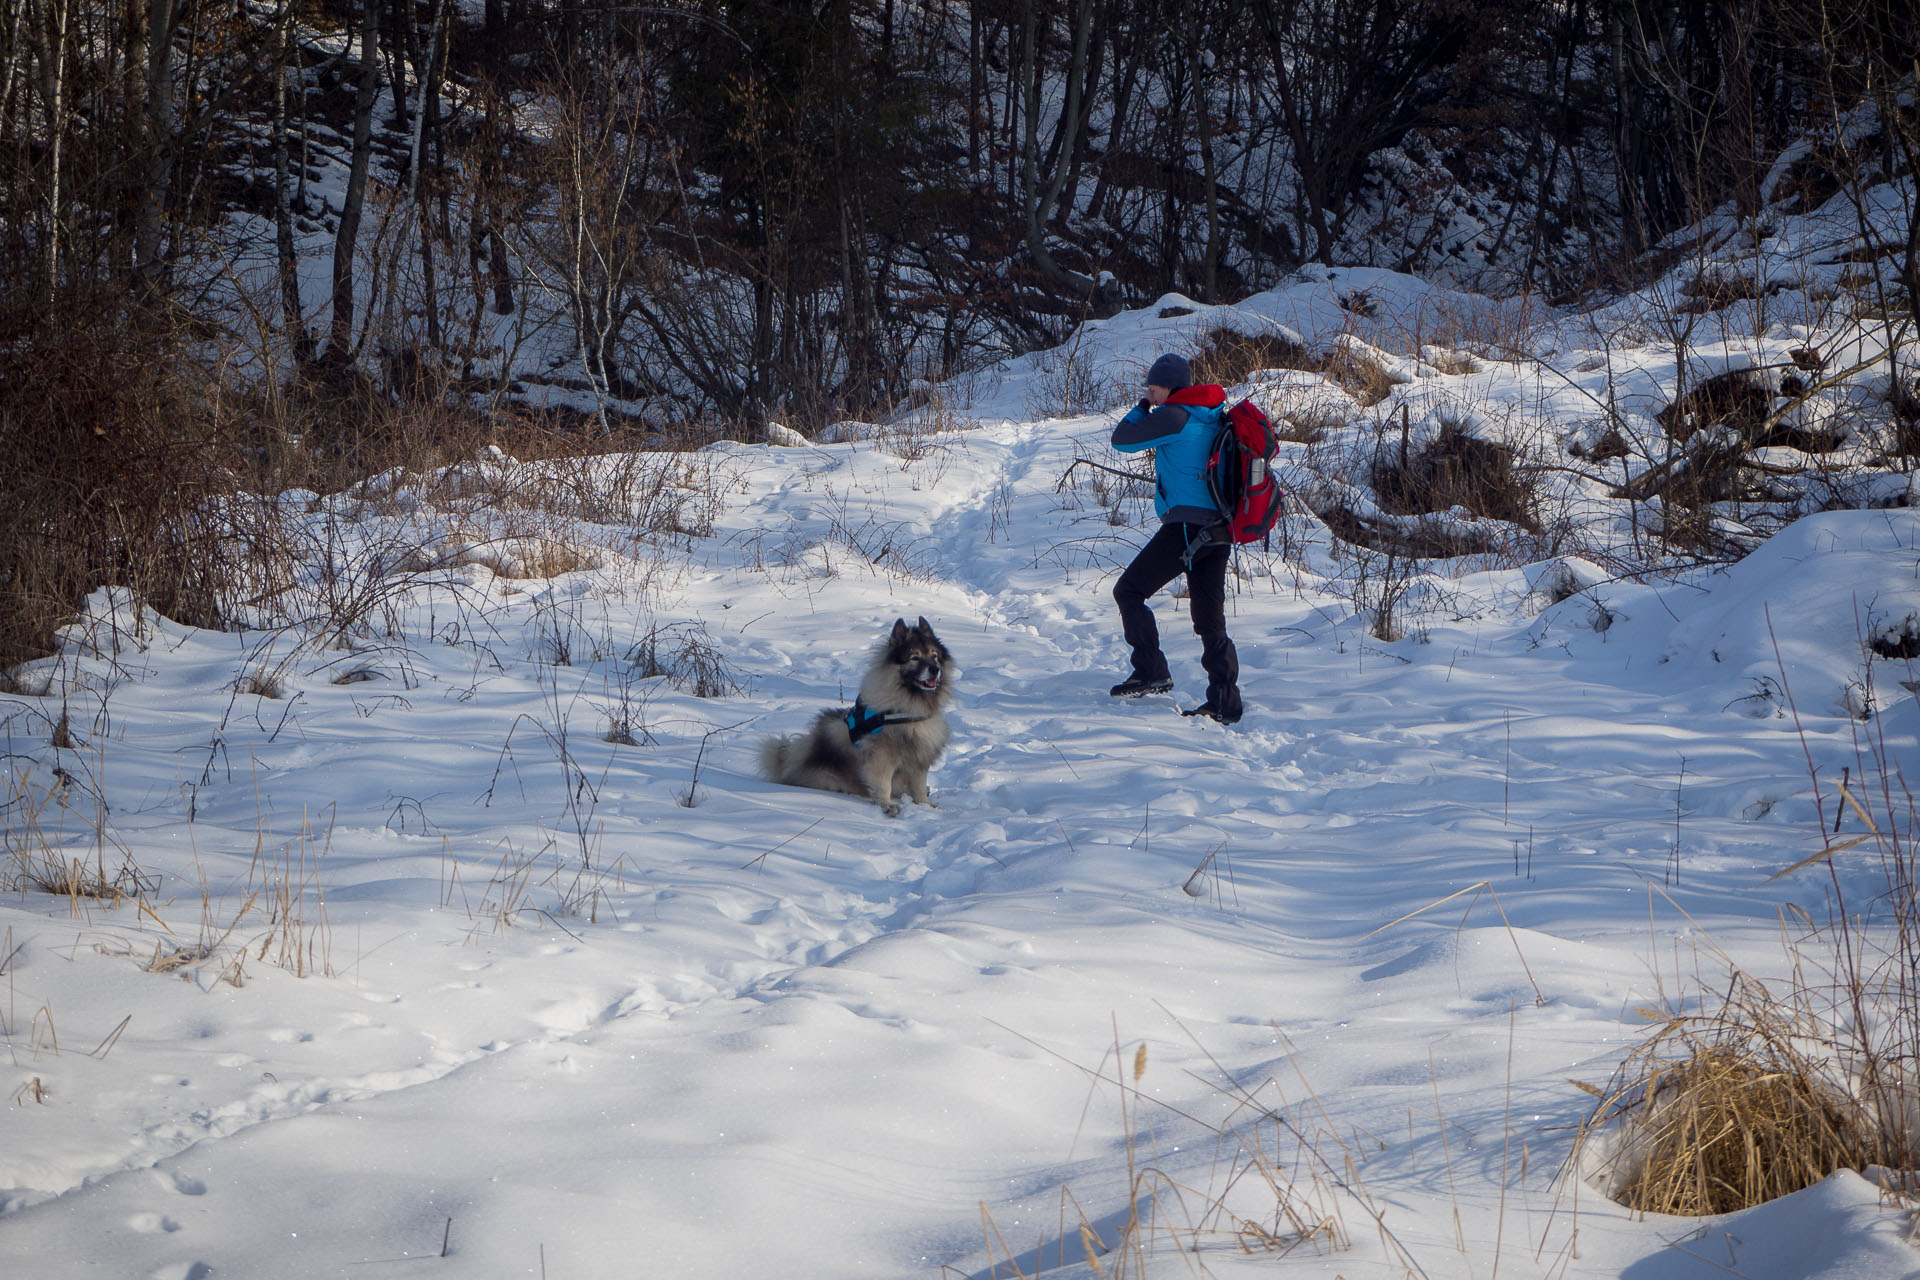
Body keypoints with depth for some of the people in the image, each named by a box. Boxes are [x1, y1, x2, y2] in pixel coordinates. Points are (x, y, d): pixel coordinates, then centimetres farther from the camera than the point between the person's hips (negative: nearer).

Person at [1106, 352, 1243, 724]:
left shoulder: (1173, 417, -9)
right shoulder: (1215, 417, 16)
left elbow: (1121, 440, -2)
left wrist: (1141, 408, 13)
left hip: (1186, 524, -8)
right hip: (1218, 529, 8)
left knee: (1129, 591, 4)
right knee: (1210, 619, 9)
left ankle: (1151, 673, -3)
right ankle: (1224, 703, 3)